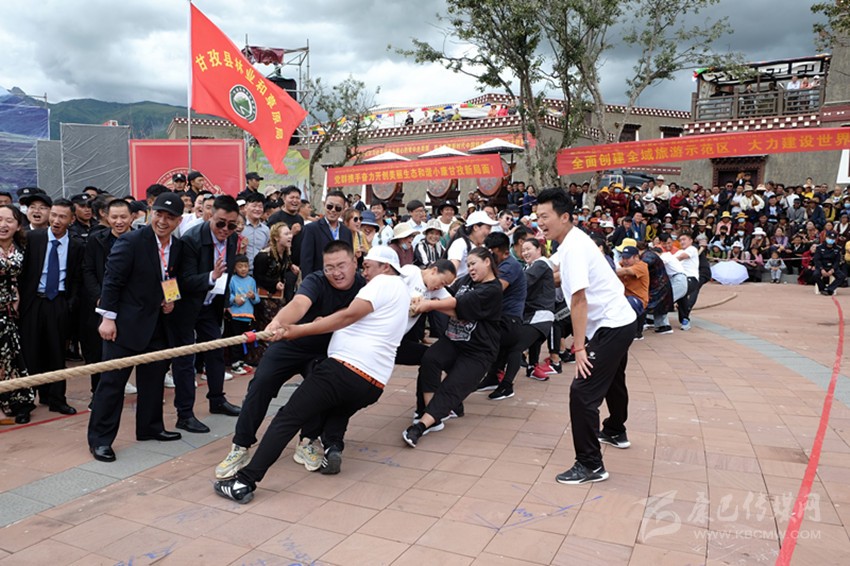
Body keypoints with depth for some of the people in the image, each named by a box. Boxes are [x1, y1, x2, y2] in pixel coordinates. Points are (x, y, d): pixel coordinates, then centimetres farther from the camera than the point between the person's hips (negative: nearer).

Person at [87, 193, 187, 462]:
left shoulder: (178, 247, 5)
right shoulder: (131, 241, -14)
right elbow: (112, 281, -14)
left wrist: (172, 300, -1)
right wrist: (108, 317, -17)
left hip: (158, 325, 7)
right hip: (127, 322, -6)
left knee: (154, 378, 16)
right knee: (113, 380, 0)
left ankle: (150, 427, 31)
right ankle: (100, 438, 10)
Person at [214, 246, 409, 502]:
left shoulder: (384, 283, -3)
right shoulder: (400, 291, 25)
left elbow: (349, 315, -16)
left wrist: (299, 330, -19)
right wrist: (328, 325, 17)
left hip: (345, 368, -9)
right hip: (374, 386, 9)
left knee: (288, 417, -6)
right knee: (339, 408, 36)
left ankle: (245, 481, -10)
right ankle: (333, 446, 8)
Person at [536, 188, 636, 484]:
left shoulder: (572, 247, -22)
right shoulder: (574, 240, 6)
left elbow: (579, 299, -26)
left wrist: (579, 348, -26)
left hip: (610, 326, -11)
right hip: (619, 321, 11)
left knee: (582, 392, -13)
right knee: (612, 380, 29)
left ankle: (590, 465, -4)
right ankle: (615, 432, 51)